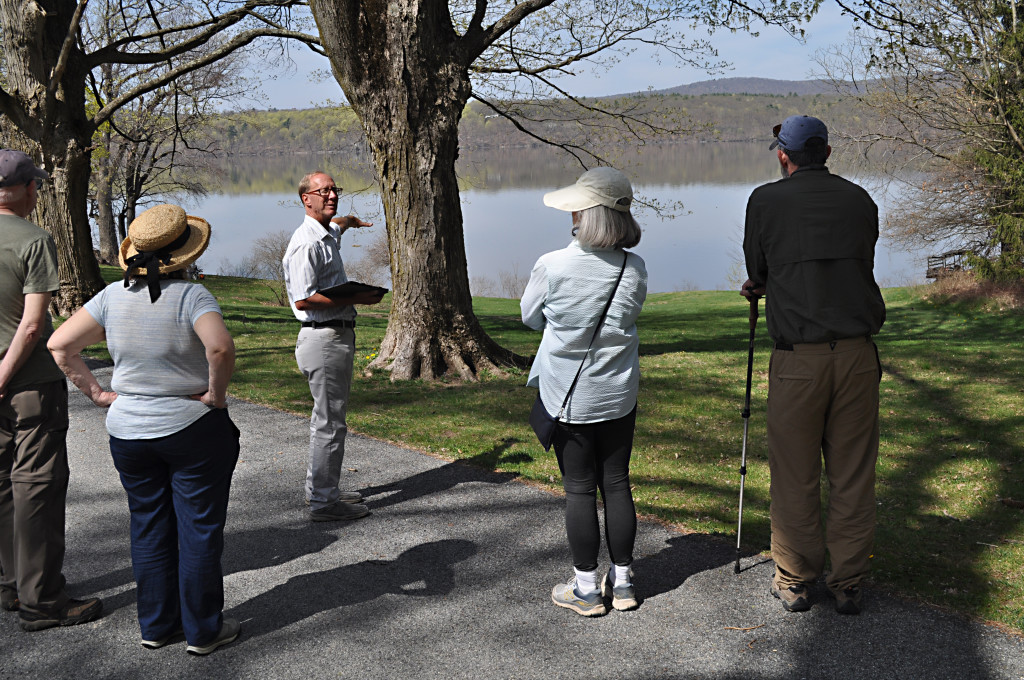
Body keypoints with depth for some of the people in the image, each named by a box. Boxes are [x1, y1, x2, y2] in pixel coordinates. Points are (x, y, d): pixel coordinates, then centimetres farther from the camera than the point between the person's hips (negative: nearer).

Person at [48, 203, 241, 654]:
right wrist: (216, 393, -18)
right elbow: (220, 346, -33)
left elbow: (60, 345, -1)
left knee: (149, 528, 16)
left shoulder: (112, 297, -1)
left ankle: (155, 625, 26)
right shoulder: (190, 296, -16)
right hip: (193, 431, -5)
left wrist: (96, 392, 2)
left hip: (128, 433, 5)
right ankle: (202, 630, 16)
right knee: (198, 530, 7)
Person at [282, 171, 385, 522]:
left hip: (337, 337, 11)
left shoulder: (328, 235, 15)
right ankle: (324, 502, 0)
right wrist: (355, 298, -22)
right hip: (324, 338, -11)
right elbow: (303, 299, -24)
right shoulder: (307, 243, -17)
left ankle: (319, 489, 30)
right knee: (330, 423, -6)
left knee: (327, 417, 19)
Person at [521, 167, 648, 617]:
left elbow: (530, 317, 0)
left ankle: (586, 588, 15)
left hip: (567, 395, -3)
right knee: (616, 483, 12)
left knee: (579, 489, 6)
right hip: (618, 394, 3)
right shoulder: (634, 268, -8)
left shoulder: (552, 266, -16)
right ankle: (621, 581, 22)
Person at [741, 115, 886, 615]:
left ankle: (794, 583, 19)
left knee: (795, 476, 9)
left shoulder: (765, 201, 0)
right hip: (858, 354, 3)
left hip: (798, 361, -2)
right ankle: (848, 585, 18)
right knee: (853, 475, 10)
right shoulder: (860, 200, 9)